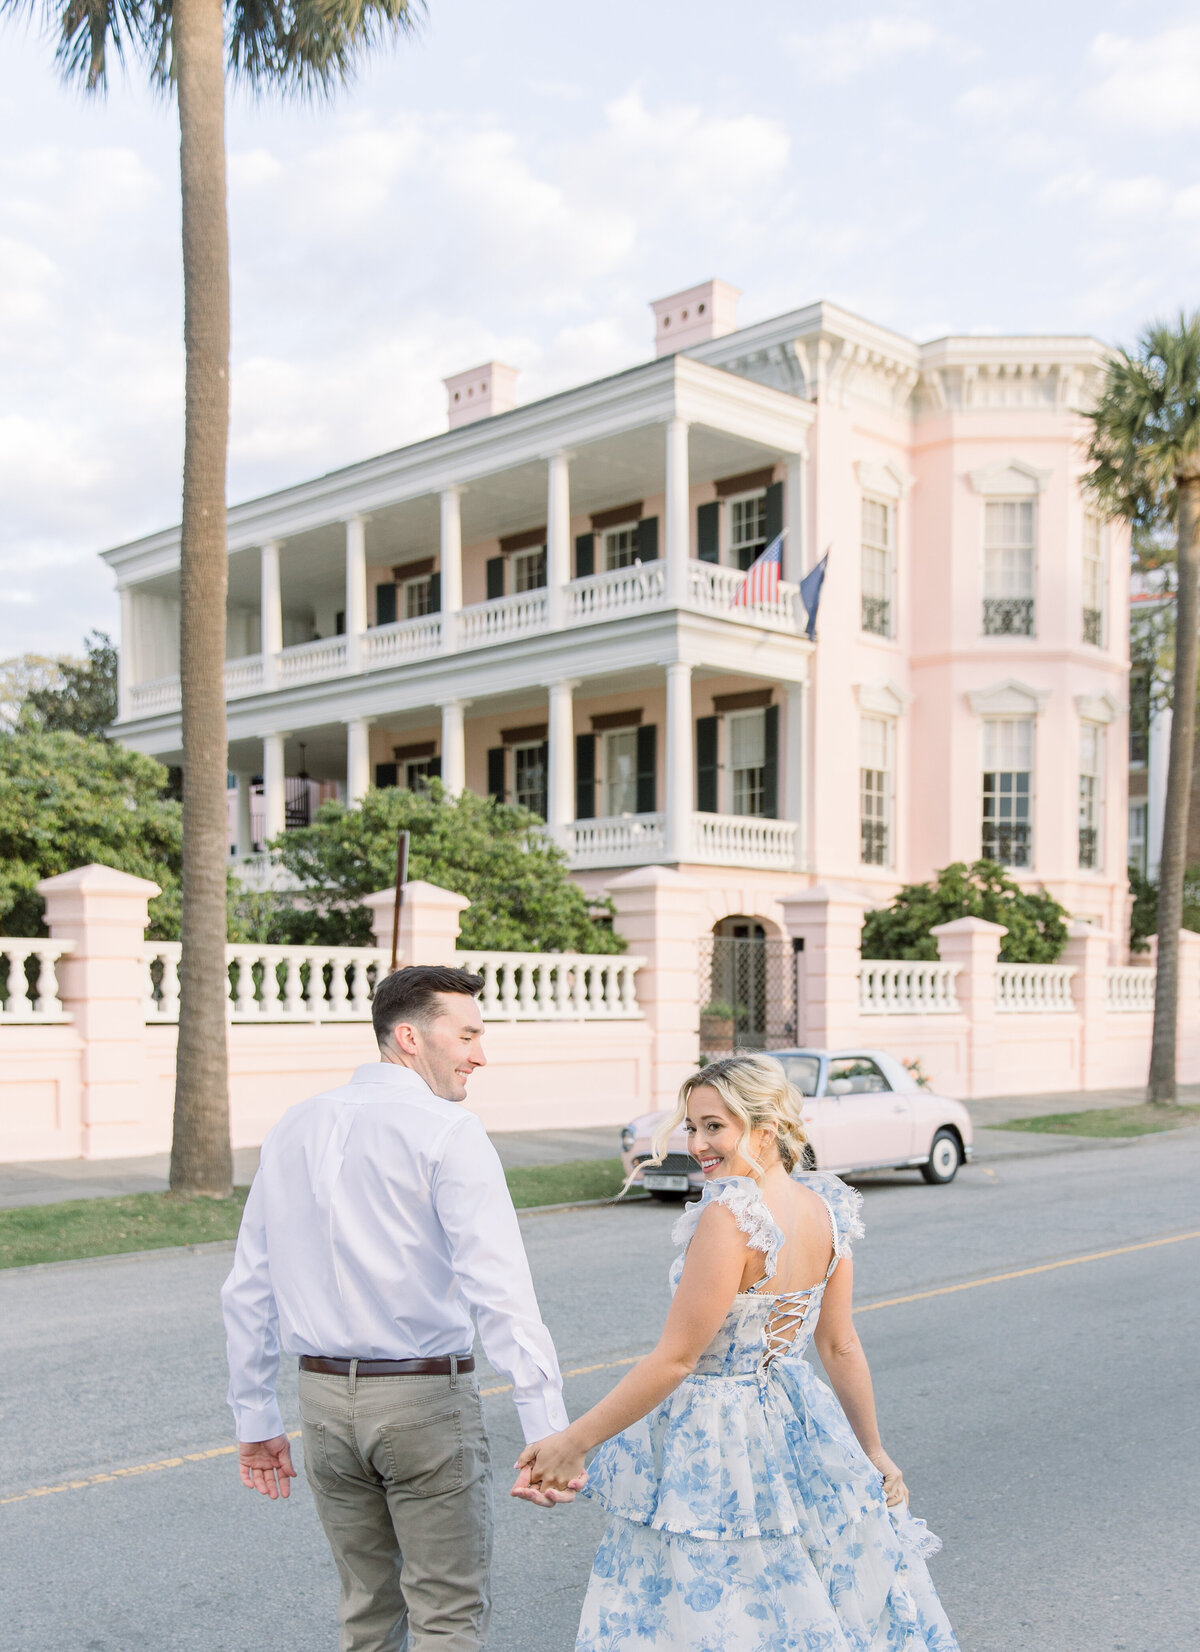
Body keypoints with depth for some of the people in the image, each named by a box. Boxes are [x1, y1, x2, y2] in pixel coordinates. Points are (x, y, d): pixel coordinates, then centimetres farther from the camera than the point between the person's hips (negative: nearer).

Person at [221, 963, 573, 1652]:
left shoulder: (296, 1128, 8)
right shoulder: (447, 1131, -12)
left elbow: (249, 1290, 11)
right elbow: (498, 1288, -21)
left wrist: (256, 1417, 18)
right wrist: (548, 1431, -23)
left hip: (326, 1396, 6)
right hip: (425, 1397, -6)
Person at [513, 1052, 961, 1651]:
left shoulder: (729, 1216, -24)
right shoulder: (824, 1209, -1)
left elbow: (674, 1360, -22)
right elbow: (841, 1346, 9)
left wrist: (572, 1443, -14)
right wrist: (873, 1451, 19)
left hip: (714, 1442, -8)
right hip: (802, 1430, 8)